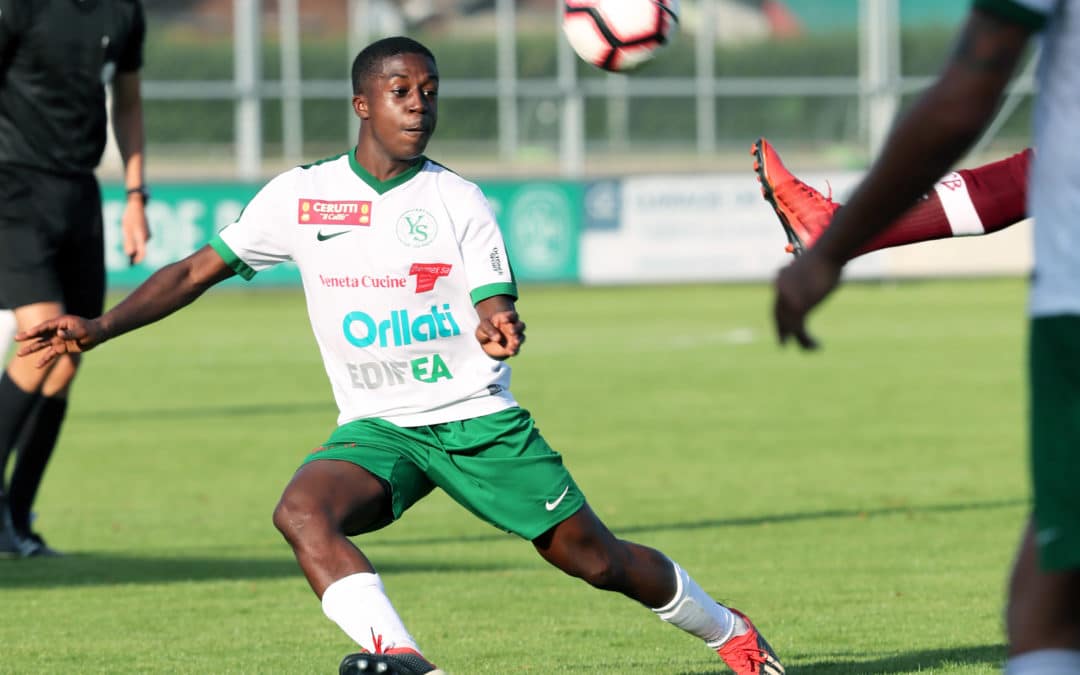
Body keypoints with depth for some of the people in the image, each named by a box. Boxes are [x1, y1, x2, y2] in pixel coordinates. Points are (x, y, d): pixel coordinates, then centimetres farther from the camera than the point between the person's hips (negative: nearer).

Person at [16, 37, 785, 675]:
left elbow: (493, 306, -10)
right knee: (302, 511, -31)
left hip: (480, 418, -1)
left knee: (597, 559, 1)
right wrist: (98, 327, -5)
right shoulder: (301, 195, 1)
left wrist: (500, 330, -35)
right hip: (378, 426, 1)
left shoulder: (458, 201, -2)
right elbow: (197, 271, 5)